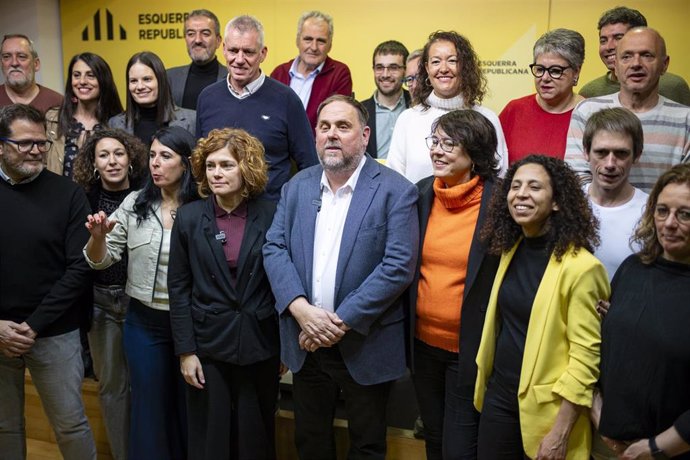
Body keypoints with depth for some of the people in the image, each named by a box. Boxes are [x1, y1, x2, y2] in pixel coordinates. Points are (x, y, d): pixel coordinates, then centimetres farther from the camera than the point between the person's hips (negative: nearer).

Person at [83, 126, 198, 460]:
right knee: (149, 406, 16)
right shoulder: (134, 204, 1)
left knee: (189, 405, 14)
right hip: (144, 322, 3)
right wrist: (98, 237, -15)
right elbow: (101, 261, 4)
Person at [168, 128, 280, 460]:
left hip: (260, 344, 0)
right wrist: (185, 351, -5)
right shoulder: (189, 217, -2)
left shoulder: (270, 216, -5)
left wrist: (285, 345, 1)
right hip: (208, 344, 0)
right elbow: (179, 288, -1)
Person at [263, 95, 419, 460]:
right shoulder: (297, 186, 4)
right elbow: (274, 248, -1)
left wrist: (342, 320, -20)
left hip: (365, 344, -4)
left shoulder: (395, 191, -11)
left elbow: (399, 265, -18)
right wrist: (301, 310, -17)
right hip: (306, 342, 4)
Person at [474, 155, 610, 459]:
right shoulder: (510, 250, 2)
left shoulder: (580, 267, -18)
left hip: (545, 407, -6)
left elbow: (586, 357, -18)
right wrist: (485, 382, 14)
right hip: (499, 394, 6)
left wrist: (560, 435, -17)